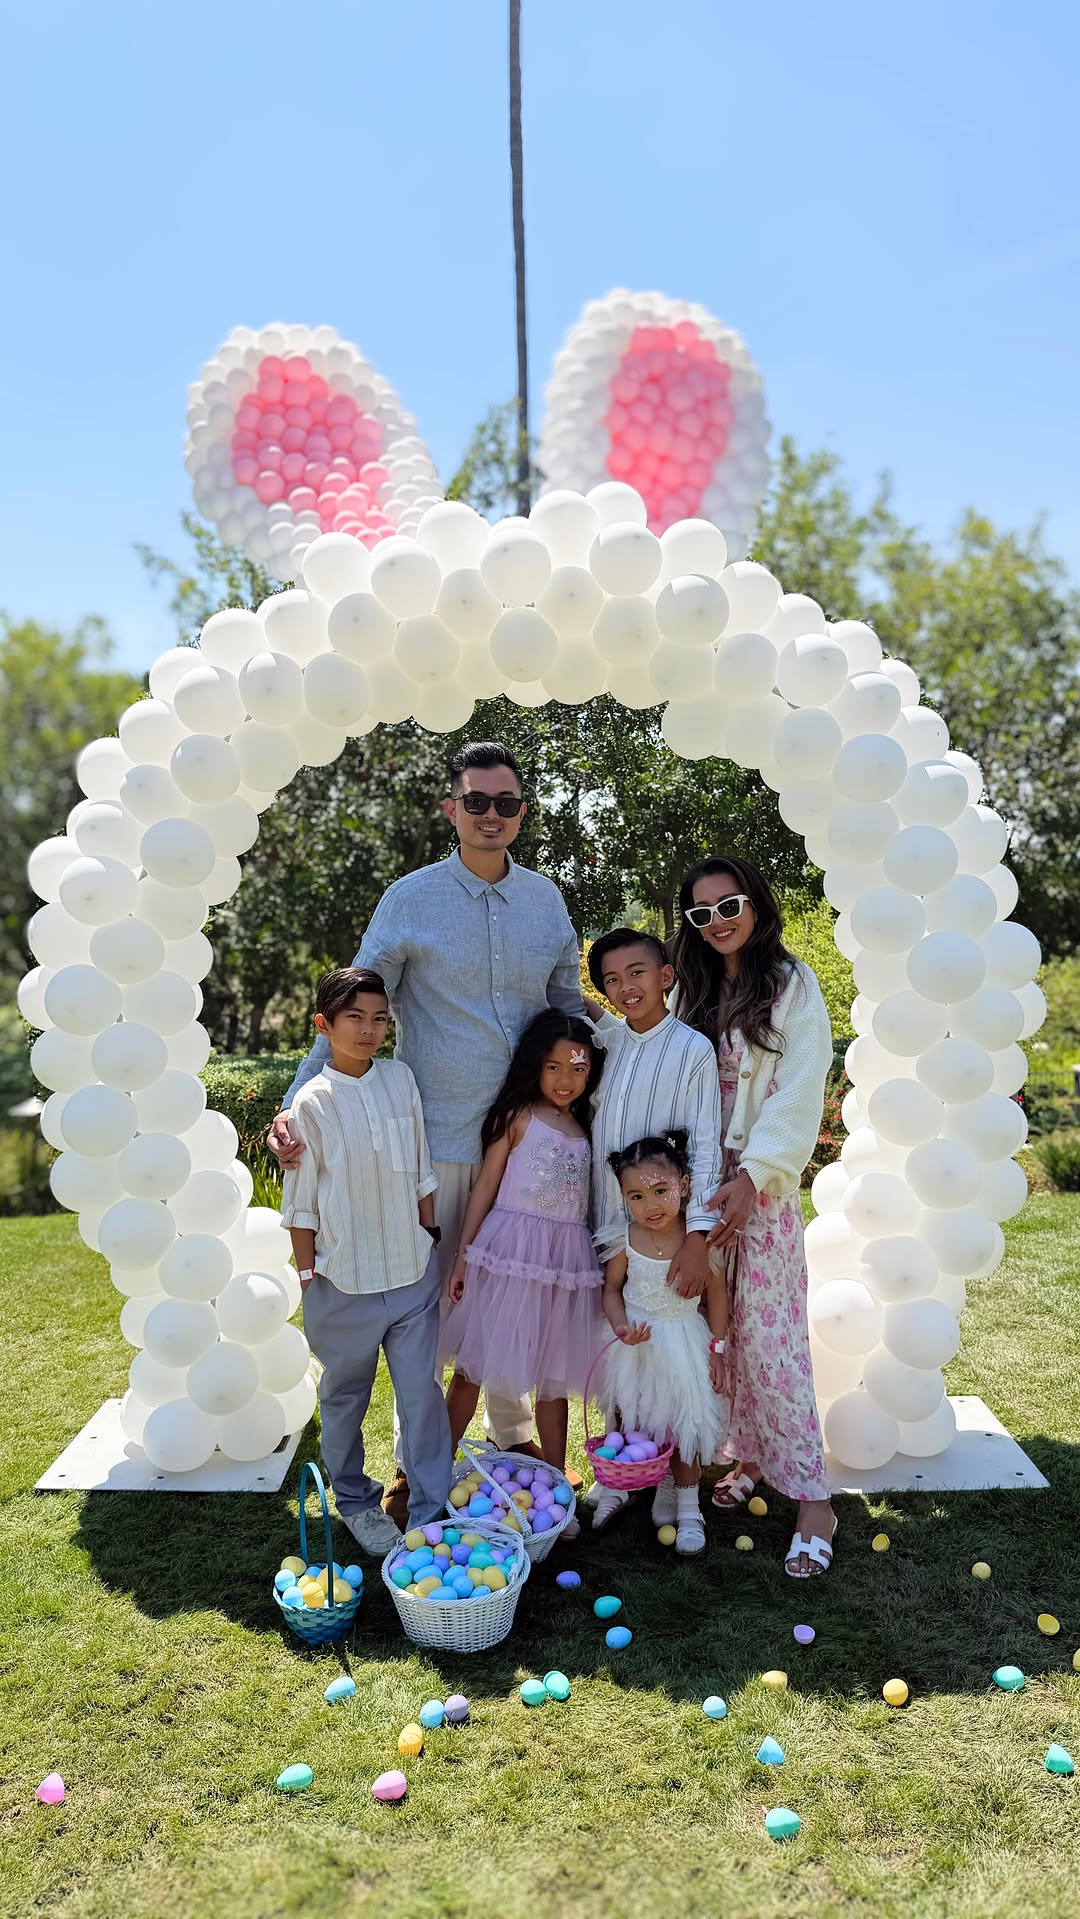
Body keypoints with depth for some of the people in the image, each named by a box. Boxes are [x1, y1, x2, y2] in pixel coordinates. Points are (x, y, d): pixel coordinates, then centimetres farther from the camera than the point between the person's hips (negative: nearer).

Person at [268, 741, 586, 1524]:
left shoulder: (547, 899, 5)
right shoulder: (410, 899, -5)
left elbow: (570, 1007, 14)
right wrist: (296, 1105, -16)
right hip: (438, 1135, -3)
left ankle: (517, 1437, 34)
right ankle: (416, 1460, 25)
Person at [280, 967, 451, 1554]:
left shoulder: (401, 1079, 0)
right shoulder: (313, 1102, -11)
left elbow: (421, 1174, 7)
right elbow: (302, 1202, -5)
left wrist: (430, 1242, 9)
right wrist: (308, 1276, -3)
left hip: (413, 1274, 2)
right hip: (345, 1283, -2)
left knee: (422, 1394, 6)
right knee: (345, 1397, 15)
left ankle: (432, 1512, 19)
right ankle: (355, 1501, 36)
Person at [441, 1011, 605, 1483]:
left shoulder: (586, 1128, 12)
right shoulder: (519, 1117, -2)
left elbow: (586, 1200, 14)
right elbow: (485, 1186, -2)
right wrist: (463, 1254, -5)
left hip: (566, 1258, 4)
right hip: (511, 1250, -4)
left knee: (553, 1374, 13)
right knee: (473, 1368, 4)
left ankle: (556, 1476, 24)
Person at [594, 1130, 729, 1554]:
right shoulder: (626, 1241, -13)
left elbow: (717, 1295, -5)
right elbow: (611, 1288, 0)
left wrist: (717, 1348, -3)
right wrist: (621, 1325, -17)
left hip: (684, 1346, -2)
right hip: (636, 1345, 2)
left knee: (683, 1429, 9)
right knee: (626, 1422, 16)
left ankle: (688, 1508, 27)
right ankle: (614, 1489, 39)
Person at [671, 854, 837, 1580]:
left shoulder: (792, 984, -3)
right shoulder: (696, 992, 13)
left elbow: (799, 1094, -10)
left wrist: (752, 1176, -16)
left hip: (762, 1182, -5)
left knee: (769, 1334, -5)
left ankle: (812, 1496, 4)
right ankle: (746, 1456, 24)